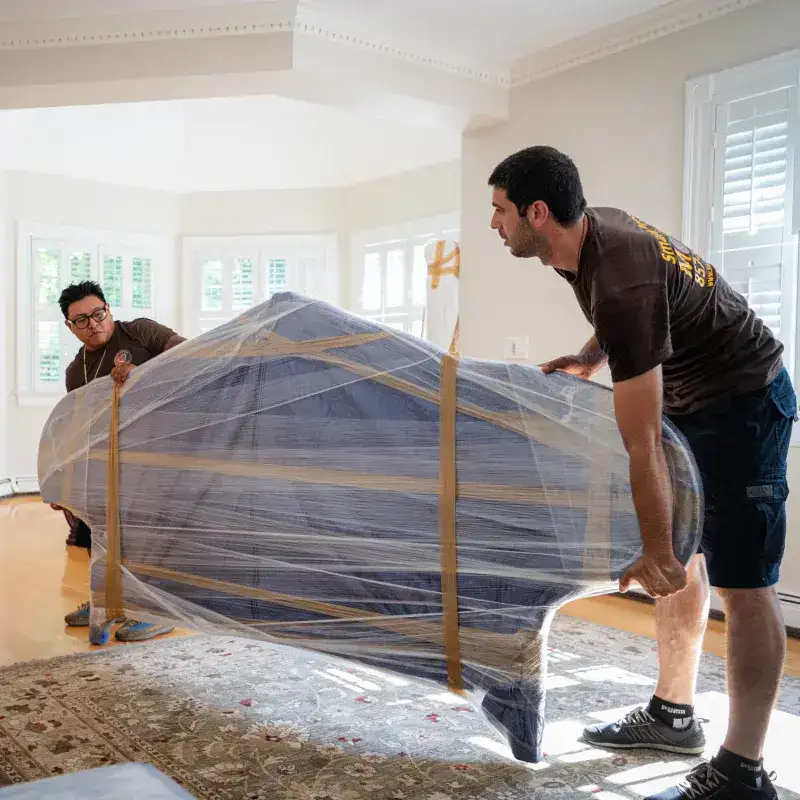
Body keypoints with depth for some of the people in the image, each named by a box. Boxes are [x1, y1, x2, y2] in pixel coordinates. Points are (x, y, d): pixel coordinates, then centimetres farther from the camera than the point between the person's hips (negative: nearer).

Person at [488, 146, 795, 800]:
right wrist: (591, 357, 3)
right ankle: (673, 714, 26)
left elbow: (641, 445, -27)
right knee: (683, 559, 13)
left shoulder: (621, 285, -32)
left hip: (744, 401, -10)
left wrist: (655, 550, -19)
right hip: (689, 396, 10)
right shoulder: (589, 231, -4)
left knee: (742, 585, -6)